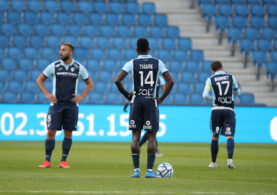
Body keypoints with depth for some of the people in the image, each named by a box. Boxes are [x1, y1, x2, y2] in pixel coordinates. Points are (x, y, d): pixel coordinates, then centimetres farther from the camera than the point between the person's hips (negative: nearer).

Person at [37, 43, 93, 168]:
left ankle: (63, 161, 9)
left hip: (71, 105, 1)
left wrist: (81, 96, 3)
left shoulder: (79, 68, 4)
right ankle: (47, 161, -2)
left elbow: (90, 83, 15)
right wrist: (47, 94, 0)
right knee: (51, 132, -6)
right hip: (56, 104, -1)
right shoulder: (54, 66, 3)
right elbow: (39, 80, 12)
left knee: (68, 133, 1)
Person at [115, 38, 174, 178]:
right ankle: (150, 170, -3)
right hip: (151, 102, 0)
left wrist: (127, 95, 4)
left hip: (136, 102, 0)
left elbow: (117, 81, -9)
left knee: (135, 136, 7)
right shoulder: (158, 63, 3)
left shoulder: (132, 63, 0)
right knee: (151, 136, 3)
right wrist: (161, 99, 4)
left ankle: (136, 169, 3)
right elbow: (170, 82, -3)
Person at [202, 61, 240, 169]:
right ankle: (230, 159, -30)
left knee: (215, 137, 12)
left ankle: (213, 162, 18)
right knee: (230, 136, -9)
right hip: (229, 110, 0)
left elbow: (205, 95, -5)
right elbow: (238, 92, 17)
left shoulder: (210, 80, 4)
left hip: (216, 110, 0)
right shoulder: (231, 77, 7)